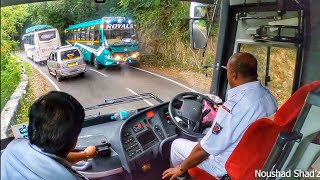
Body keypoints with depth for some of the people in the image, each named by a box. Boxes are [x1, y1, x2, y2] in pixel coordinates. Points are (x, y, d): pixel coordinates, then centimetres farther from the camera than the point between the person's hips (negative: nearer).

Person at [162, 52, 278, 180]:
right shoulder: (268, 95, -8)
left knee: (177, 145, 10)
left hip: (229, 167, -8)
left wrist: (181, 168, -8)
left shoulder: (234, 106, -35)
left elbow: (203, 150, -26)